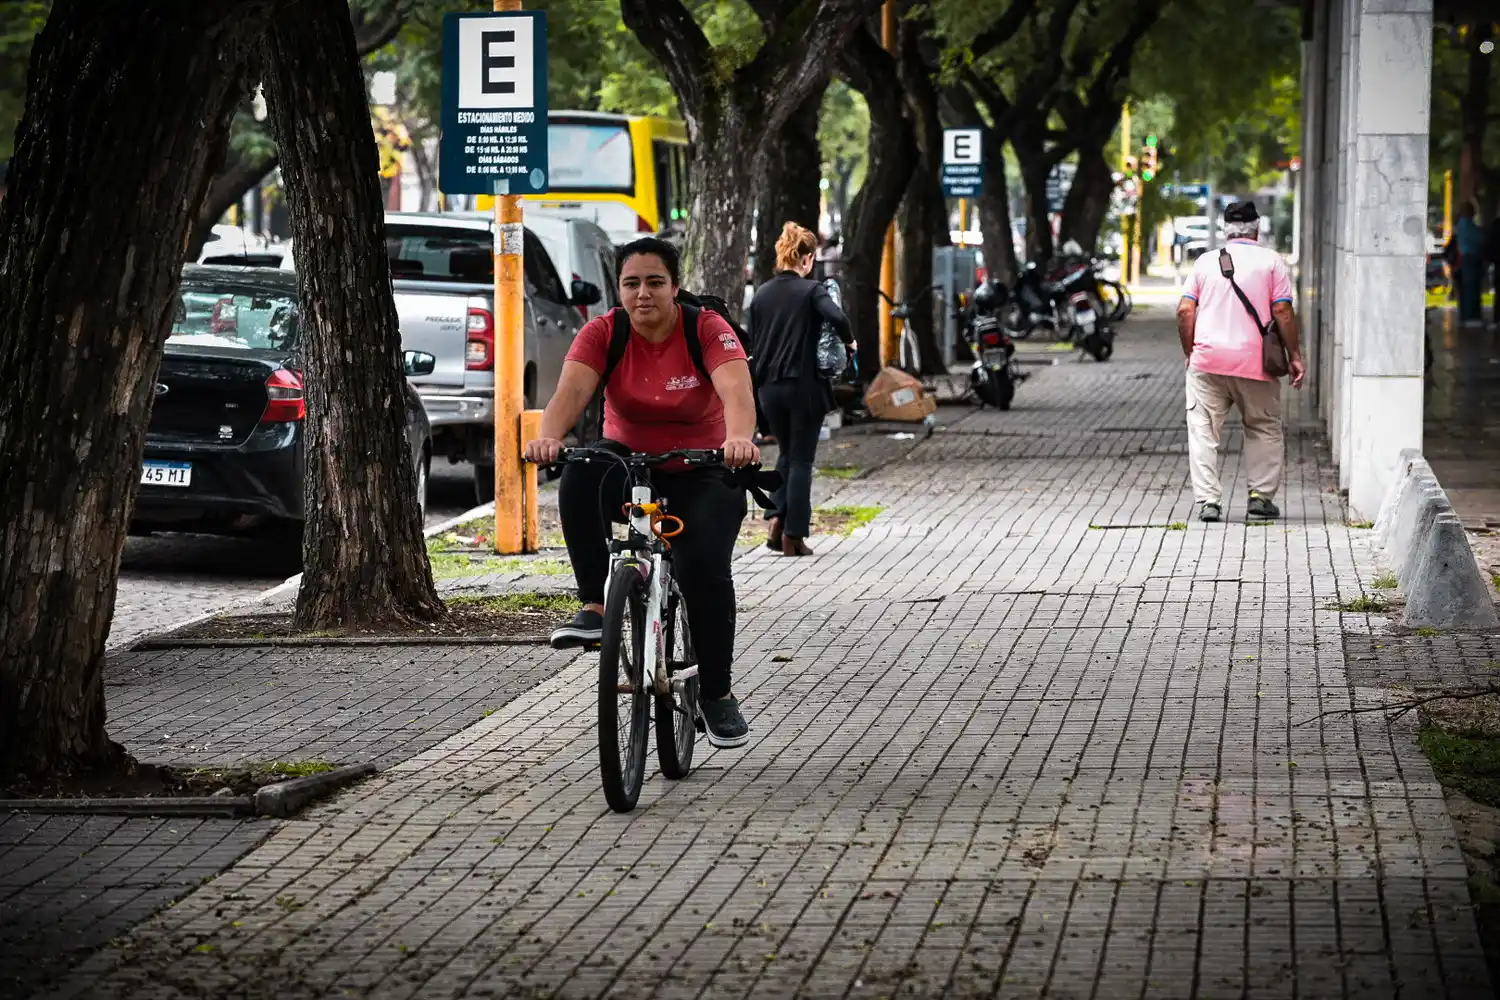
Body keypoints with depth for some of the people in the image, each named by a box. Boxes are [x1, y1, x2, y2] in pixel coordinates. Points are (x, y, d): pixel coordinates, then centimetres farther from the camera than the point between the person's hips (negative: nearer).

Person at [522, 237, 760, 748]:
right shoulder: (603, 333, -11)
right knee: (581, 476, -32)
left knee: (704, 563, -24)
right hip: (629, 461, 2)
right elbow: (571, 390, -27)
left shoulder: (707, 329, -16)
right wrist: (547, 437, -49)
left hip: (701, 474, -2)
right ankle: (594, 607, -27)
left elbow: (736, 390, -33)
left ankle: (717, 693, -6)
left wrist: (739, 439, -55)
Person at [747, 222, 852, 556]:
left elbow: (754, 343, 10)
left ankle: (778, 517, 5)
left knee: (786, 453, 22)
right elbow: (837, 318, -27)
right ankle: (793, 536, 4)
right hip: (804, 386, -4)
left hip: (769, 387, 4)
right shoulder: (811, 290, -10)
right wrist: (848, 342, -8)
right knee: (801, 459, 5)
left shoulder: (762, 294, 6)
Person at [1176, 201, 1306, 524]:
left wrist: (1190, 352, 14)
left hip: (1207, 359, 1)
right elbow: (1283, 311, -3)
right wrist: (1295, 356, 3)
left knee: (1203, 430, 4)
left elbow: (1185, 311, 4)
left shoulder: (1206, 261, 10)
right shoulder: (1271, 261, 3)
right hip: (1254, 361, -1)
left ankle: (1208, 500, -4)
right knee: (1264, 429, 14)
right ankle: (1261, 496, 10)